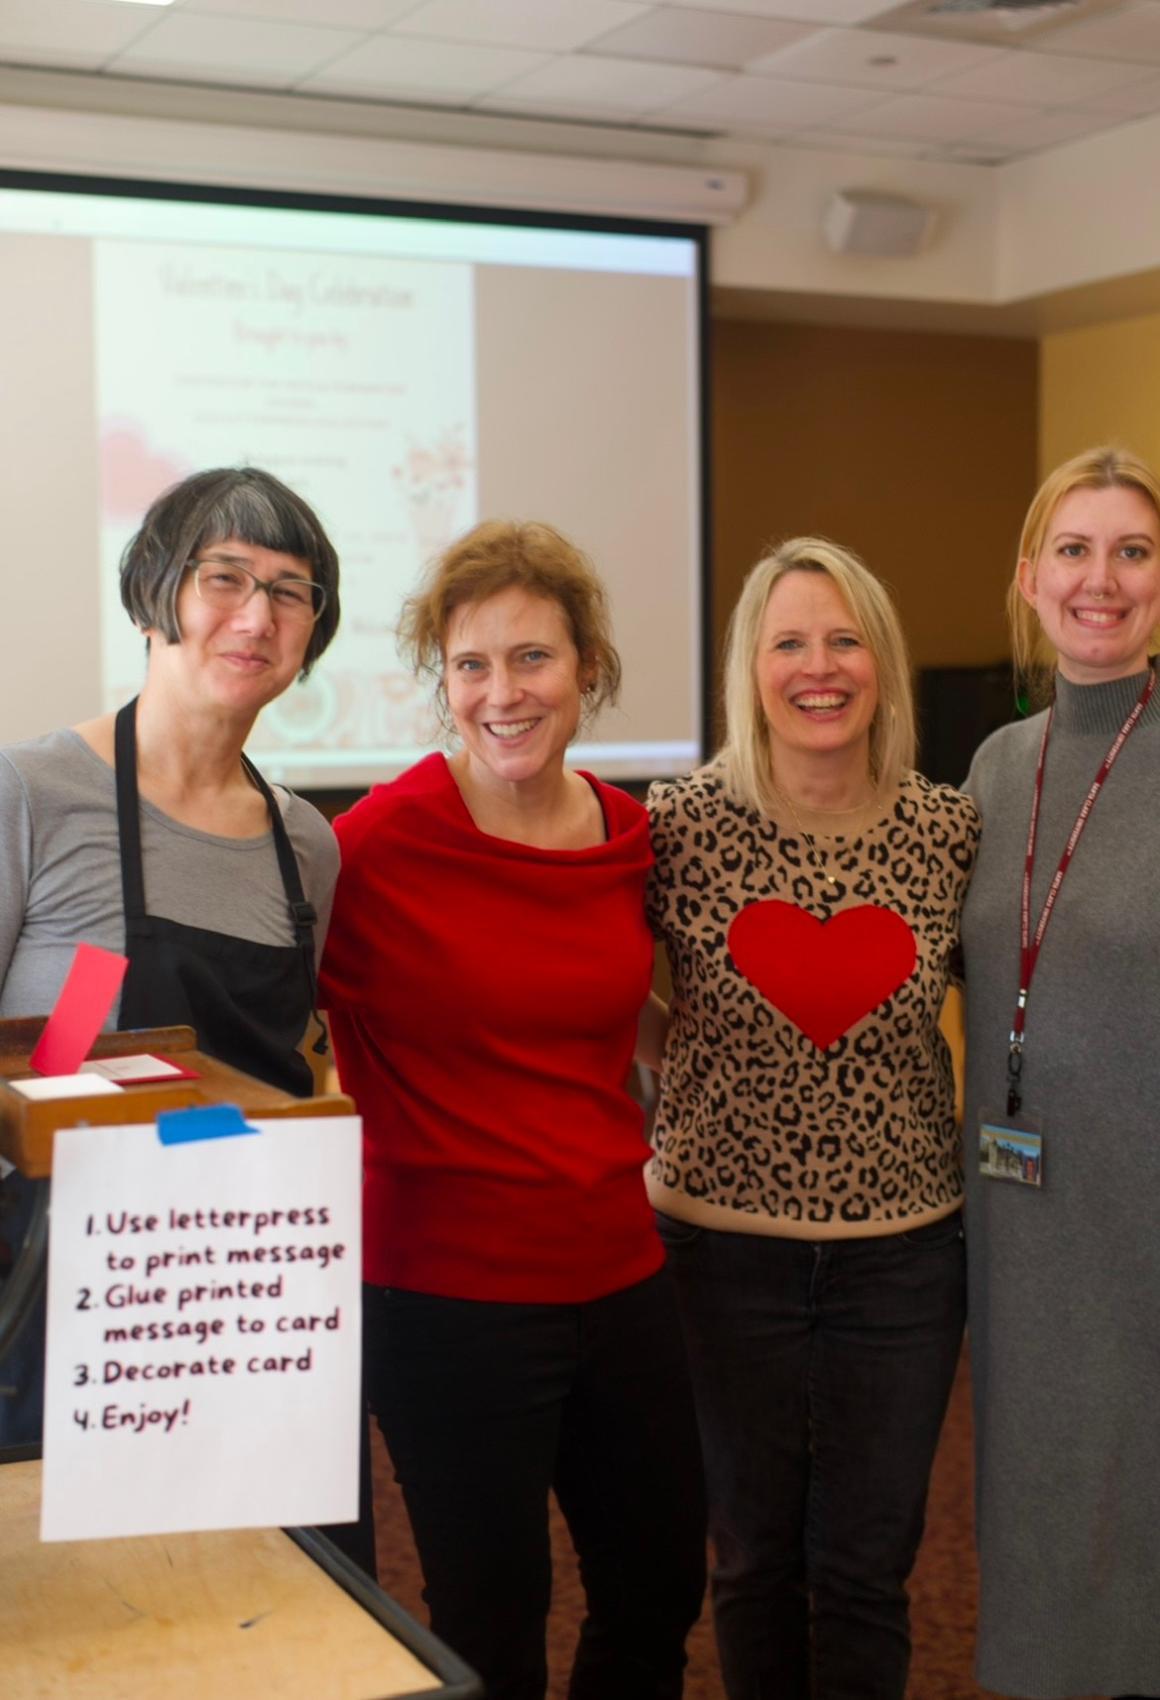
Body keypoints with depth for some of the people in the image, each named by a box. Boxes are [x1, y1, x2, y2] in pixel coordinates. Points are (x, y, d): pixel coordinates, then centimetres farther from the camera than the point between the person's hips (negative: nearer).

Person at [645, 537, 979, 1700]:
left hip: (903, 1246, 1)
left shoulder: (952, 833, -4)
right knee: (755, 1552, 16)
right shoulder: (683, 823, -8)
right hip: (724, 1242, -1)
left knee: (868, 1562, 13)